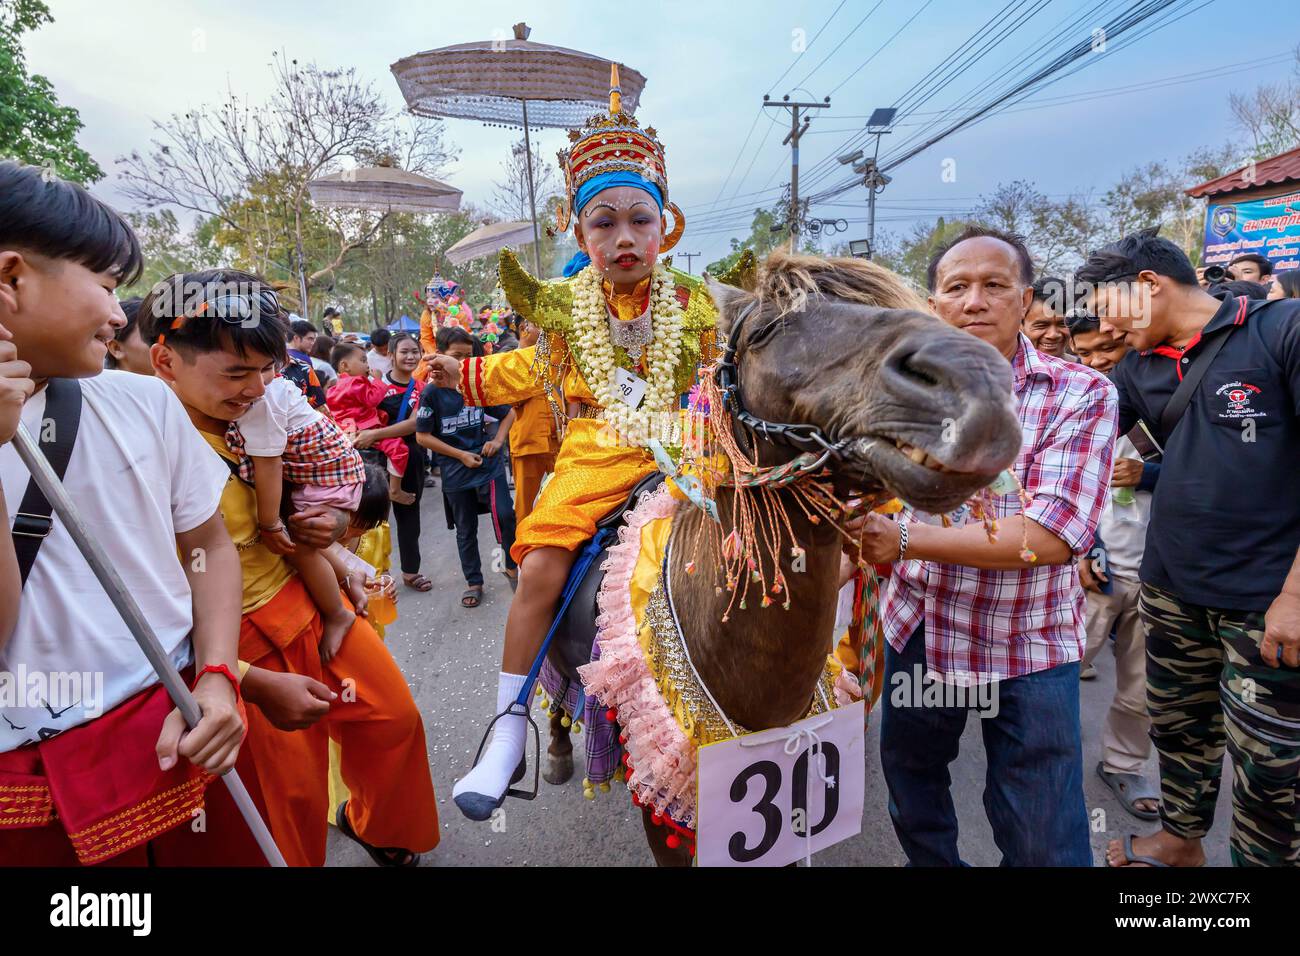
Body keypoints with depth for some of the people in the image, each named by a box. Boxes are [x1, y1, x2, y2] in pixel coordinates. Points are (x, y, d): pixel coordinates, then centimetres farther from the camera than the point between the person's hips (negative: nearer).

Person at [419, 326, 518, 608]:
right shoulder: (432, 392, -9)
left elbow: (509, 413, 10)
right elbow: (422, 436, -7)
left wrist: (498, 441, -6)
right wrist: (461, 455, -11)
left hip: (489, 463, 1)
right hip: (456, 471, 0)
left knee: (505, 515, -14)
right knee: (466, 530, 12)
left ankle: (512, 566, 11)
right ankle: (474, 582, 29)